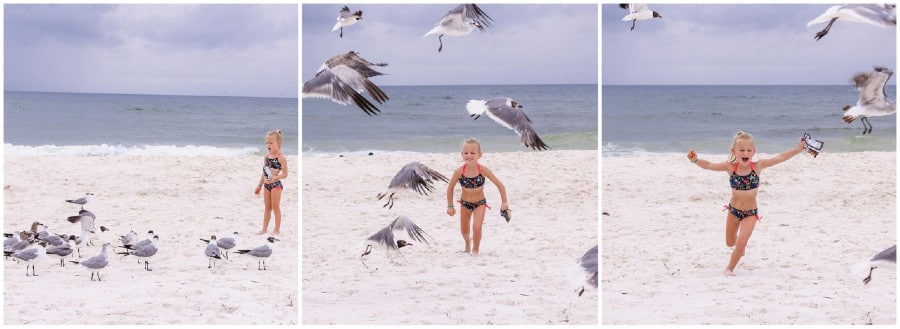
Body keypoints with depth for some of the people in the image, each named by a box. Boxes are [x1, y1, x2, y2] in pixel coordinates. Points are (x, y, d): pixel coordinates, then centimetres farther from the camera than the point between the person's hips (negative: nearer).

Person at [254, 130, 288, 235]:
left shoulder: (280, 158, -14)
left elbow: (285, 174, -13)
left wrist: (275, 177, -28)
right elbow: (264, 172, 14)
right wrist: (260, 185, 15)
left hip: (276, 184, -7)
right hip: (266, 185, 7)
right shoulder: (266, 157, 7)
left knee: (275, 207, 2)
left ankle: (277, 229, 11)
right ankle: (264, 229, 21)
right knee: (267, 208, 14)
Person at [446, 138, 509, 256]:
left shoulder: (483, 170, -26)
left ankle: (475, 249, 11)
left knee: (477, 227, -18)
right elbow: (450, 188, -6)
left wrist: (504, 202, -14)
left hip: (480, 203, -2)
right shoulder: (459, 172, -24)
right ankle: (468, 242, 52)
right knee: (464, 231, 15)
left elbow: (500, 185, -16)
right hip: (465, 203, 2)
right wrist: (450, 205, -3)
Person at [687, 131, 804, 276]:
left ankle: (730, 268, 14)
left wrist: (799, 149, -28)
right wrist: (696, 160, -42)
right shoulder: (730, 167, -16)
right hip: (734, 209, 2)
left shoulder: (757, 166, -18)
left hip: (750, 212, -2)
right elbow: (709, 165, -23)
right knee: (730, 243, 19)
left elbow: (780, 157, -21)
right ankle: (741, 245, 56)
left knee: (741, 244, -11)